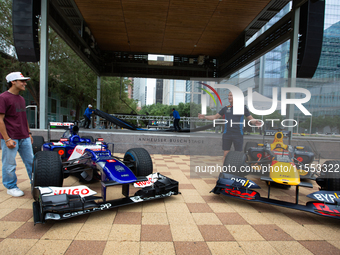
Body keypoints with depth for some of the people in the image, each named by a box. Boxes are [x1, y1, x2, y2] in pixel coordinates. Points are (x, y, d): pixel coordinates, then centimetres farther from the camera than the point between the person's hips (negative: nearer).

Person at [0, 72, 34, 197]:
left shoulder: (21, 99, 13)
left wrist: (29, 133, 18)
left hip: (24, 138, 8)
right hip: (10, 139, -7)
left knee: (31, 162, 12)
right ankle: (11, 187, 23)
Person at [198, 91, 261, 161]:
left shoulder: (243, 108, 1)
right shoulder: (226, 108, 8)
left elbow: (251, 118, 3)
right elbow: (215, 117, 12)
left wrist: (255, 122, -19)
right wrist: (204, 117, 0)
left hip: (238, 134, -2)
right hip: (227, 134, 2)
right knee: (226, 154, 5)